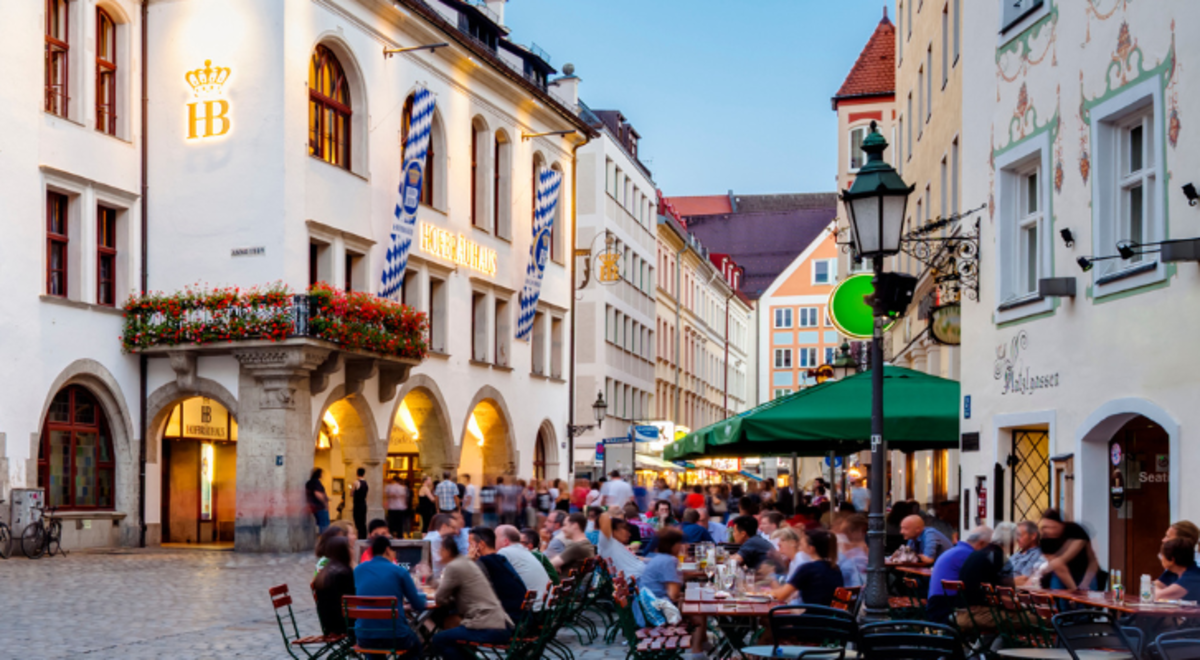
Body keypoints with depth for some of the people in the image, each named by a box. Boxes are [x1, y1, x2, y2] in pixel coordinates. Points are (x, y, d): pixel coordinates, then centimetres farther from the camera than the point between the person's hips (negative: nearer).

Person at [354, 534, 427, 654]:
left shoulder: (358, 570, 5)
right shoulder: (400, 571, -6)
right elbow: (420, 606, 0)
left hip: (364, 639, 3)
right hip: (395, 639, -3)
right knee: (416, 643, 33)